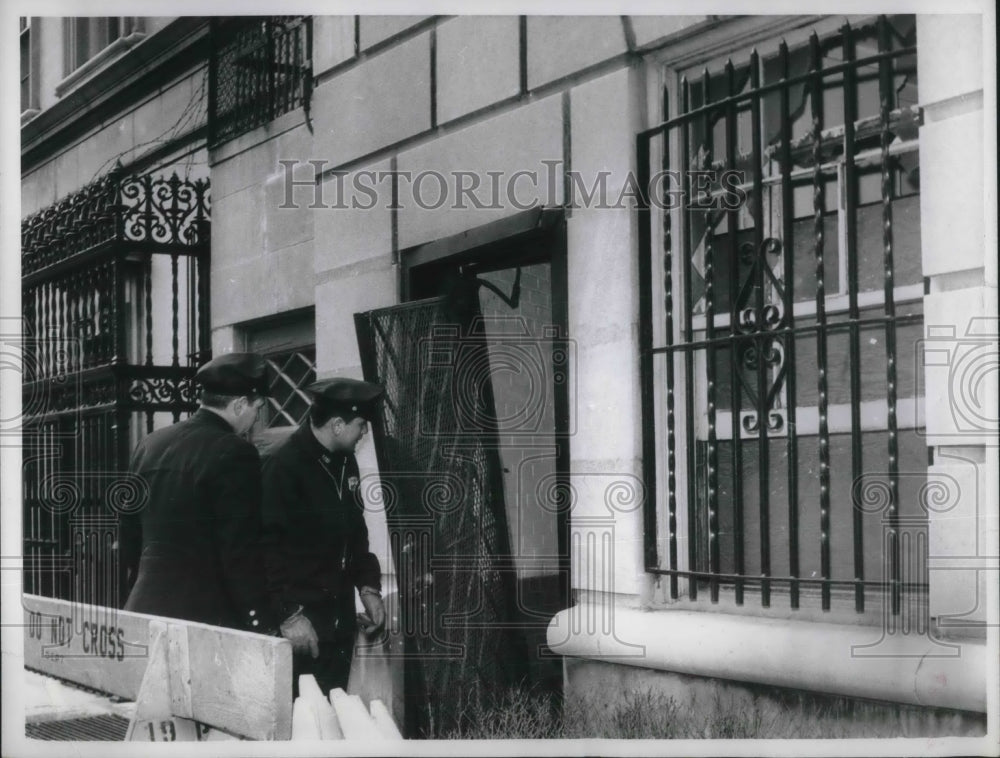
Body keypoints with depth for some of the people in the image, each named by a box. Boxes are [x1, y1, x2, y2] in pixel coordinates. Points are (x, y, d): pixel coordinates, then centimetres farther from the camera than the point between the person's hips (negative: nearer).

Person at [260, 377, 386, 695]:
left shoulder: (344, 460, 10)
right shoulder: (282, 465, -16)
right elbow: (267, 547, -18)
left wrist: (368, 586, 10)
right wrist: (289, 614, -19)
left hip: (339, 618, 8)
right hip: (298, 622, -8)